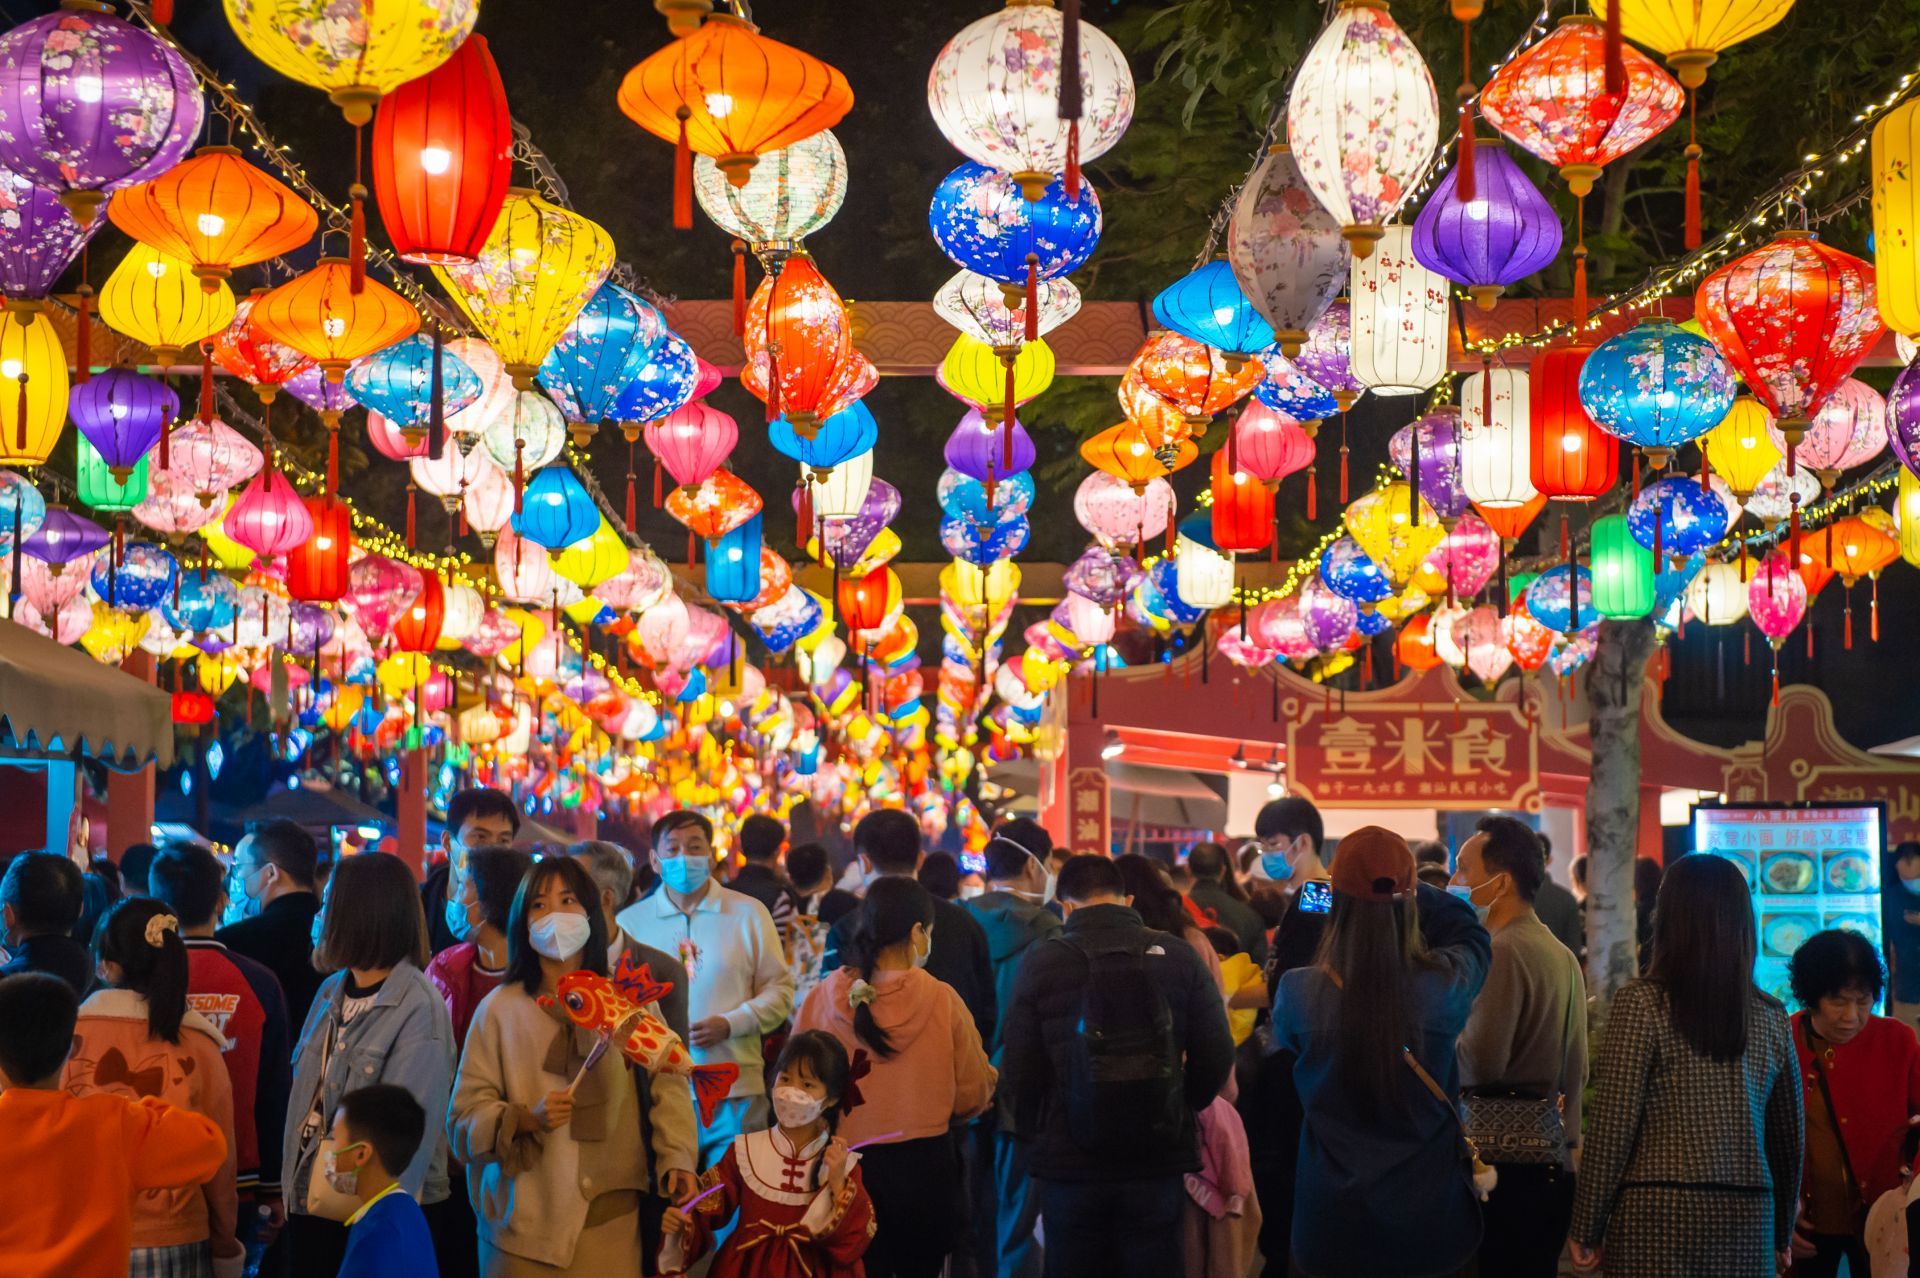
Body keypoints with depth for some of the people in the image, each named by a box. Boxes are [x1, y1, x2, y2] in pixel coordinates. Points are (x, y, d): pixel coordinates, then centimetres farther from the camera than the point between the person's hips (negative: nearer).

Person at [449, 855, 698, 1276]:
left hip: (609, 1218, 0)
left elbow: (668, 1083, -2)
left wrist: (676, 1157, -18)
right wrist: (526, 1118, -17)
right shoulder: (499, 1009, 3)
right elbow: (464, 1116, 0)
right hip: (521, 1221, 0)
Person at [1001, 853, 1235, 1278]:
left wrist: (1033, 1133, 13)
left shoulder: (1042, 962, -6)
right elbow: (1216, 1054, 0)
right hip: (1157, 1163, 1)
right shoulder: (1177, 955, -3)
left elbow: (1019, 1068, -4)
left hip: (1069, 1165, -1)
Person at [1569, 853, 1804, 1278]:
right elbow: (1788, 1136, 14)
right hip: (1747, 1217, 4)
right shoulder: (1771, 1017, 6)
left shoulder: (1642, 1003, -7)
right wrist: (1782, 1234, 25)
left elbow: (1612, 1126, -9)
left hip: (1657, 1215, -4)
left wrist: (1585, 1228, -2)